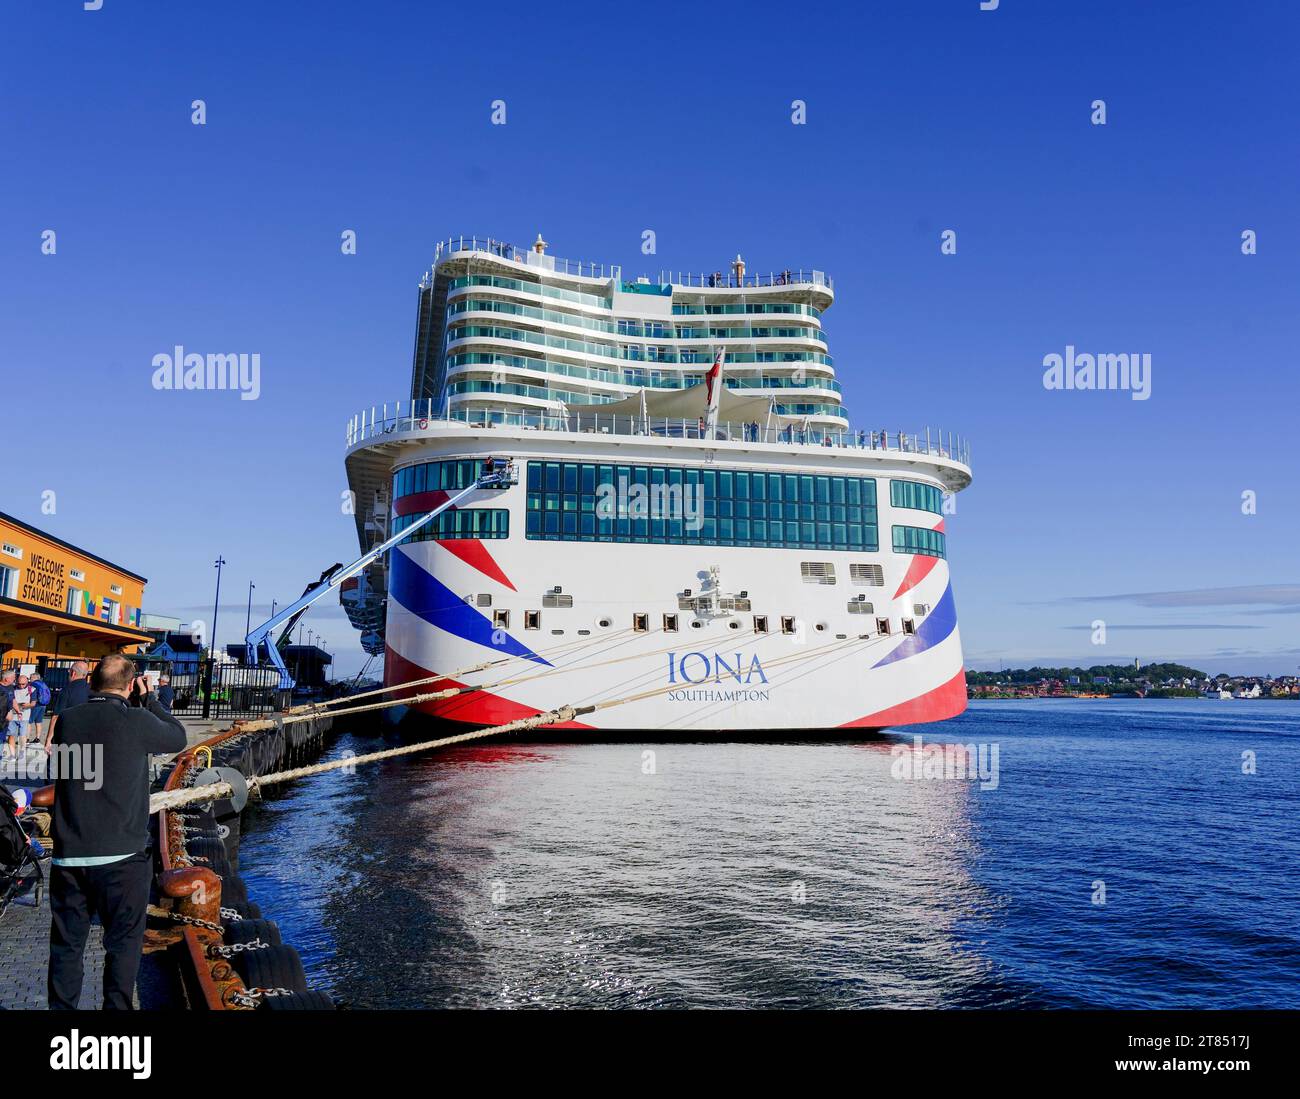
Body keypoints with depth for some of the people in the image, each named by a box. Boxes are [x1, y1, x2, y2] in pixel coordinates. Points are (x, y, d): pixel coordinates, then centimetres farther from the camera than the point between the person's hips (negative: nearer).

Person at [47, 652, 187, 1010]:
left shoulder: (67, 720, -1)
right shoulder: (137, 721, -13)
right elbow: (178, 737, 5)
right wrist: (149, 699, 14)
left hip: (68, 856, 4)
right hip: (121, 858, -4)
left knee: (66, 944, 14)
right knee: (123, 943, 8)